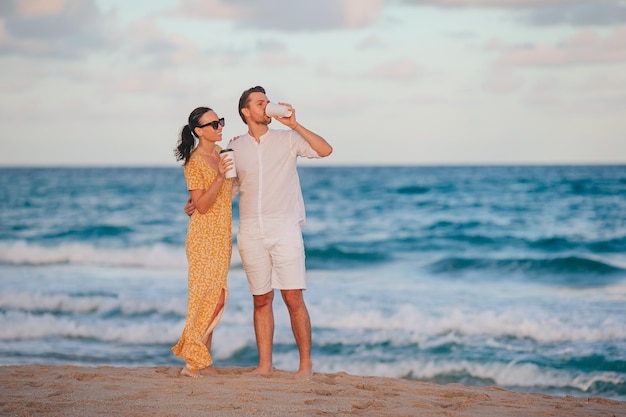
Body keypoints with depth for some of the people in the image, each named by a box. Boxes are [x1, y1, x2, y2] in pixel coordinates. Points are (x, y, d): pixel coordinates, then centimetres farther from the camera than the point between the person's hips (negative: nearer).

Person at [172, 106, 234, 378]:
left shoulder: (219, 152, 10)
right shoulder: (195, 163, -13)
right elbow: (202, 206, -17)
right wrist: (220, 176, -27)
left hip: (222, 236, 8)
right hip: (204, 236, -8)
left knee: (215, 299, 7)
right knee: (206, 297, -9)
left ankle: (202, 360, 13)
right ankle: (193, 363, -4)